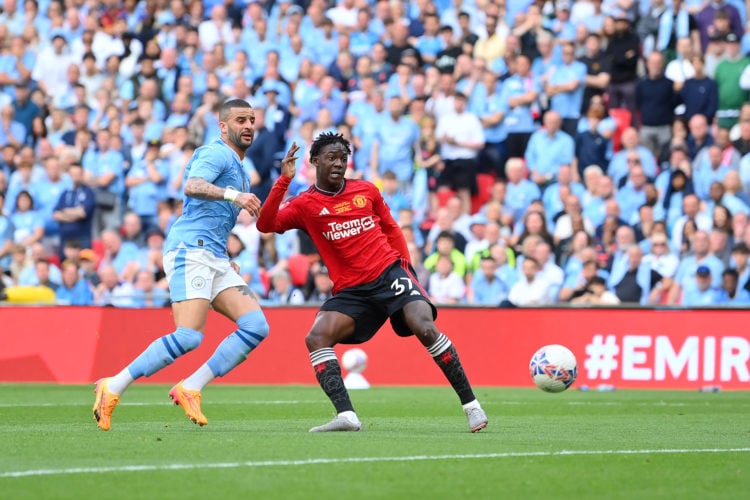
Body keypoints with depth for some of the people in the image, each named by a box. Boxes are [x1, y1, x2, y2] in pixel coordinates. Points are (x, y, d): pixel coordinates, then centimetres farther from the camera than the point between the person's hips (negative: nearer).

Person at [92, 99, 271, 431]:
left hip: (215, 259, 10)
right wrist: (233, 194, -36)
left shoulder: (238, 169, 26)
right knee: (188, 337, -22)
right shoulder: (216, 154, -4)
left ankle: (190, 389, -7)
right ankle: (112, 388, -13)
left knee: (256, 326, -8)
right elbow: (192, 186, -25)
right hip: (190, 251, -9)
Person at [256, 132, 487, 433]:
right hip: (350, 291, 1)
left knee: (424, 327, -22)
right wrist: (284, 180, -20)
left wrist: (405, 264, 12)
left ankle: (471, 404, -13)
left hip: (389, 273, -1)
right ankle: (346, 416, -29)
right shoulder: (305, 205, 2)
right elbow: (265, 225, -13)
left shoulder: (366, 191, 9)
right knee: (316, 338, -22)